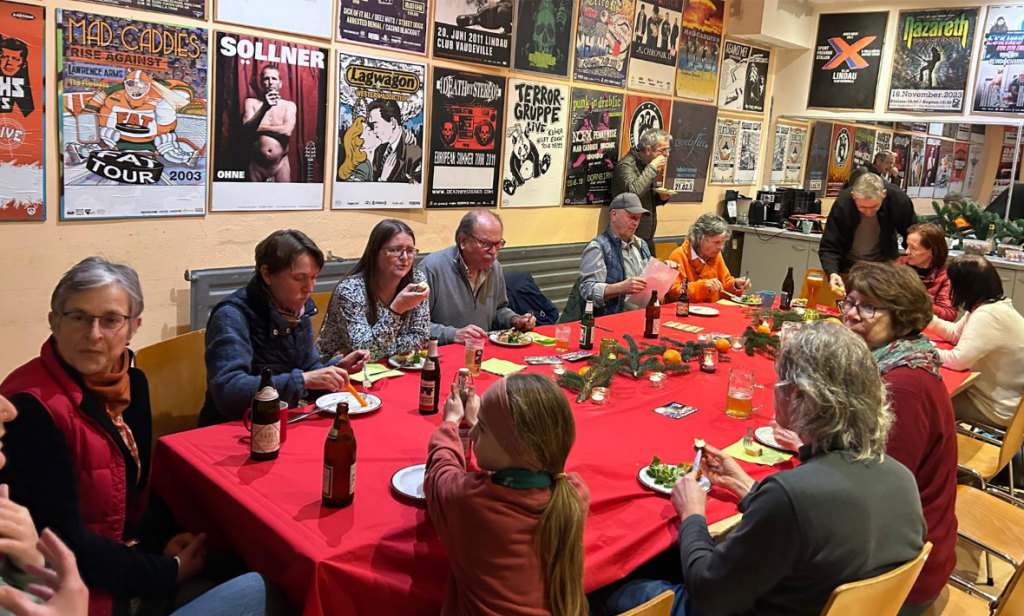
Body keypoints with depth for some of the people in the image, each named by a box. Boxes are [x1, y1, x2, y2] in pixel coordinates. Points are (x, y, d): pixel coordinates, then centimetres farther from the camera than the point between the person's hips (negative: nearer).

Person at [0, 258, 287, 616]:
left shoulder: (130, 383, 0)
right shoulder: (32, 411, -24)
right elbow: (65, 546, -22)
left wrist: (160, 540, -6)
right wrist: (170, 571, -14)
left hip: (122, 554, 8)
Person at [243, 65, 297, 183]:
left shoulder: (289, 105, 4)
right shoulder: (251, 102, 5)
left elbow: (287, 131, -13)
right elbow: (247, 129, -11)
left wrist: (258, 128, -7)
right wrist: (264, 108, -25)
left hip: (280, 164, 0)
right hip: (257, 165, 1)